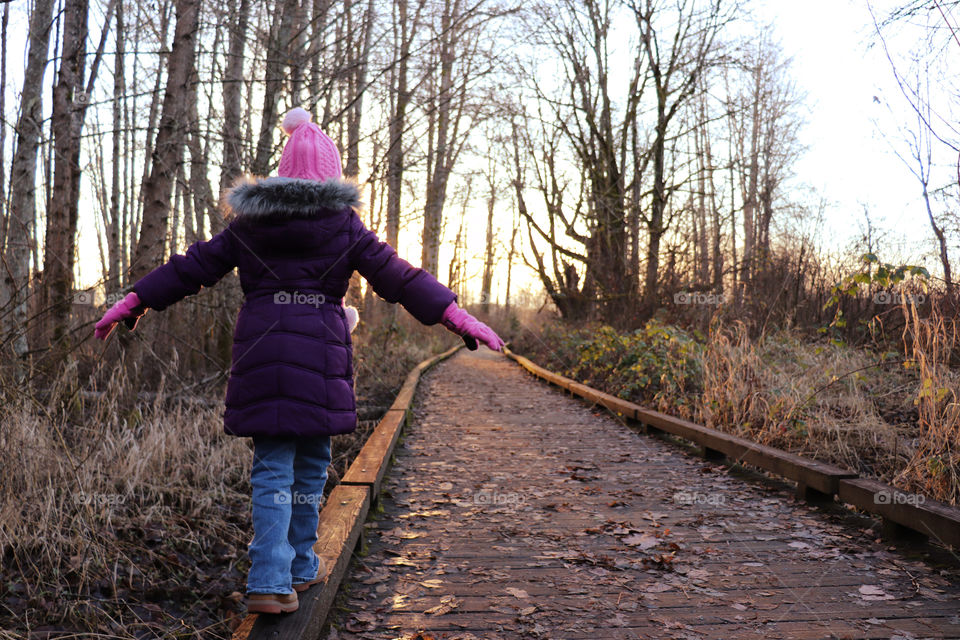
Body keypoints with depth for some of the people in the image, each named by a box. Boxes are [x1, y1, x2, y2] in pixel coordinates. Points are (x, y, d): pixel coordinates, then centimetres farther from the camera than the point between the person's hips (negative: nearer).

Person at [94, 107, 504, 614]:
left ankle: (271, 582, -4)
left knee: (272, 468, 4)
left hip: (260, 353, 2)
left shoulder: (249, 221, 8)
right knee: (310, 464, 13)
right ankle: (300, 567, 25)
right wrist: (457, 316, -1)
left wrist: (134, 302, 23)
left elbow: (194, 266, 12)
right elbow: (396, 276, -3)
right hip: (320, 353, -2)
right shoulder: (342, 224, 1)